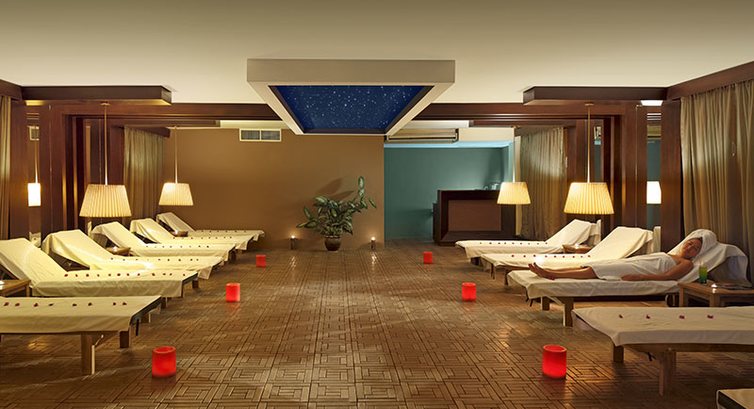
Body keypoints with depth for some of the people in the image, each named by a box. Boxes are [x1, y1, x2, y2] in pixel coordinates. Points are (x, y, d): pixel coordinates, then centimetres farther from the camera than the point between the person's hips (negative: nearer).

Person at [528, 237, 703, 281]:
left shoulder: (686, 264, 8)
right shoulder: (667, 255, 33)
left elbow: (667, 276, -9)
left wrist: (639, 277, -22)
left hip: (639, 270, -7)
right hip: (630, 262, 7)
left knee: (594, 271, -22)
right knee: (589, 266, -11)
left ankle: (552, 274, -29)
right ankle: (550, 271, -20)